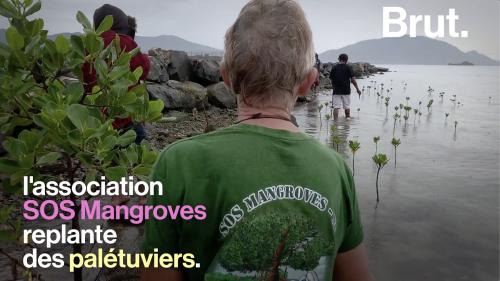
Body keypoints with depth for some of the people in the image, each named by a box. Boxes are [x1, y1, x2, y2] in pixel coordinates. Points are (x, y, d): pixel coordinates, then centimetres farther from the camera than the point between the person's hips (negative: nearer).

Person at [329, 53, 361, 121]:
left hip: (336, 91, 1)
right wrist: (357, 89, 4)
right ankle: (348, 118, 27)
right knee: (347, 107, 15)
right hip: (346, 90, 0)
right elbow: (353, 79, -3)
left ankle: (335, 120, -10)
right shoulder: (348, 68, -3)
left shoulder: (334, 68, 3)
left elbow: (331, 79, 6)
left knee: (336, 107, -1)